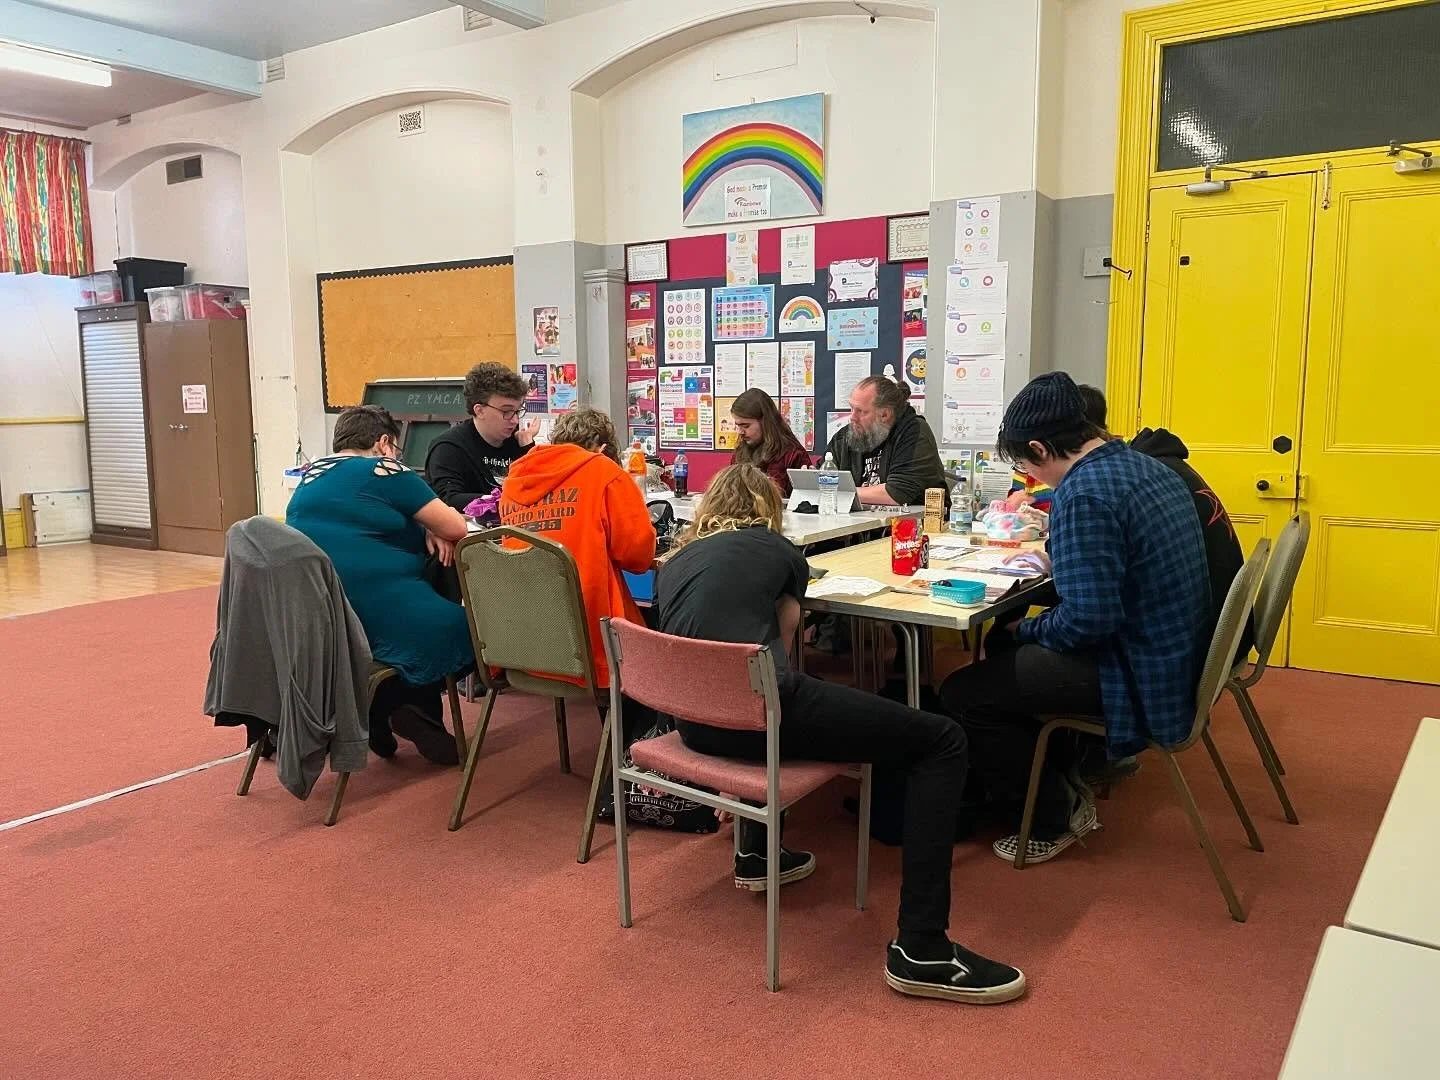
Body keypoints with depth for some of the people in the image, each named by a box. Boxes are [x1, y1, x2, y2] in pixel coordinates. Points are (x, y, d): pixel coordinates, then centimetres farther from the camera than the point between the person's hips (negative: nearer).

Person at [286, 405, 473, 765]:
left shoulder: (310, 475, 18)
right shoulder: (384, 470, -5)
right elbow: (455, 527, -4)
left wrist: (423, 528, 13)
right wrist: (431, 525, 20)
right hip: (373, 610, -9)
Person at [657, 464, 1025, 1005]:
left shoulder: (672, 565, 24)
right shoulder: (772, 547, 14)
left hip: (695, 725, 7)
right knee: (943, 742, 2)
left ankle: (756, 853, 44)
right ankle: (920, 950, -3)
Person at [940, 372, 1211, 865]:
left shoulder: (1084, 493, -23)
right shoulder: (1146, 466, 6)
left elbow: (1088, 618, -27)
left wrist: (1024, 631, -10)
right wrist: (1061, 562, 13)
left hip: (1137, 671, -10)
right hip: (1174, 651, 10)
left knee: (962, 693, -6)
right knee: (1002, 649, 24)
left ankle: (1055, 816, 12)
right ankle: (1063, 780, 30)